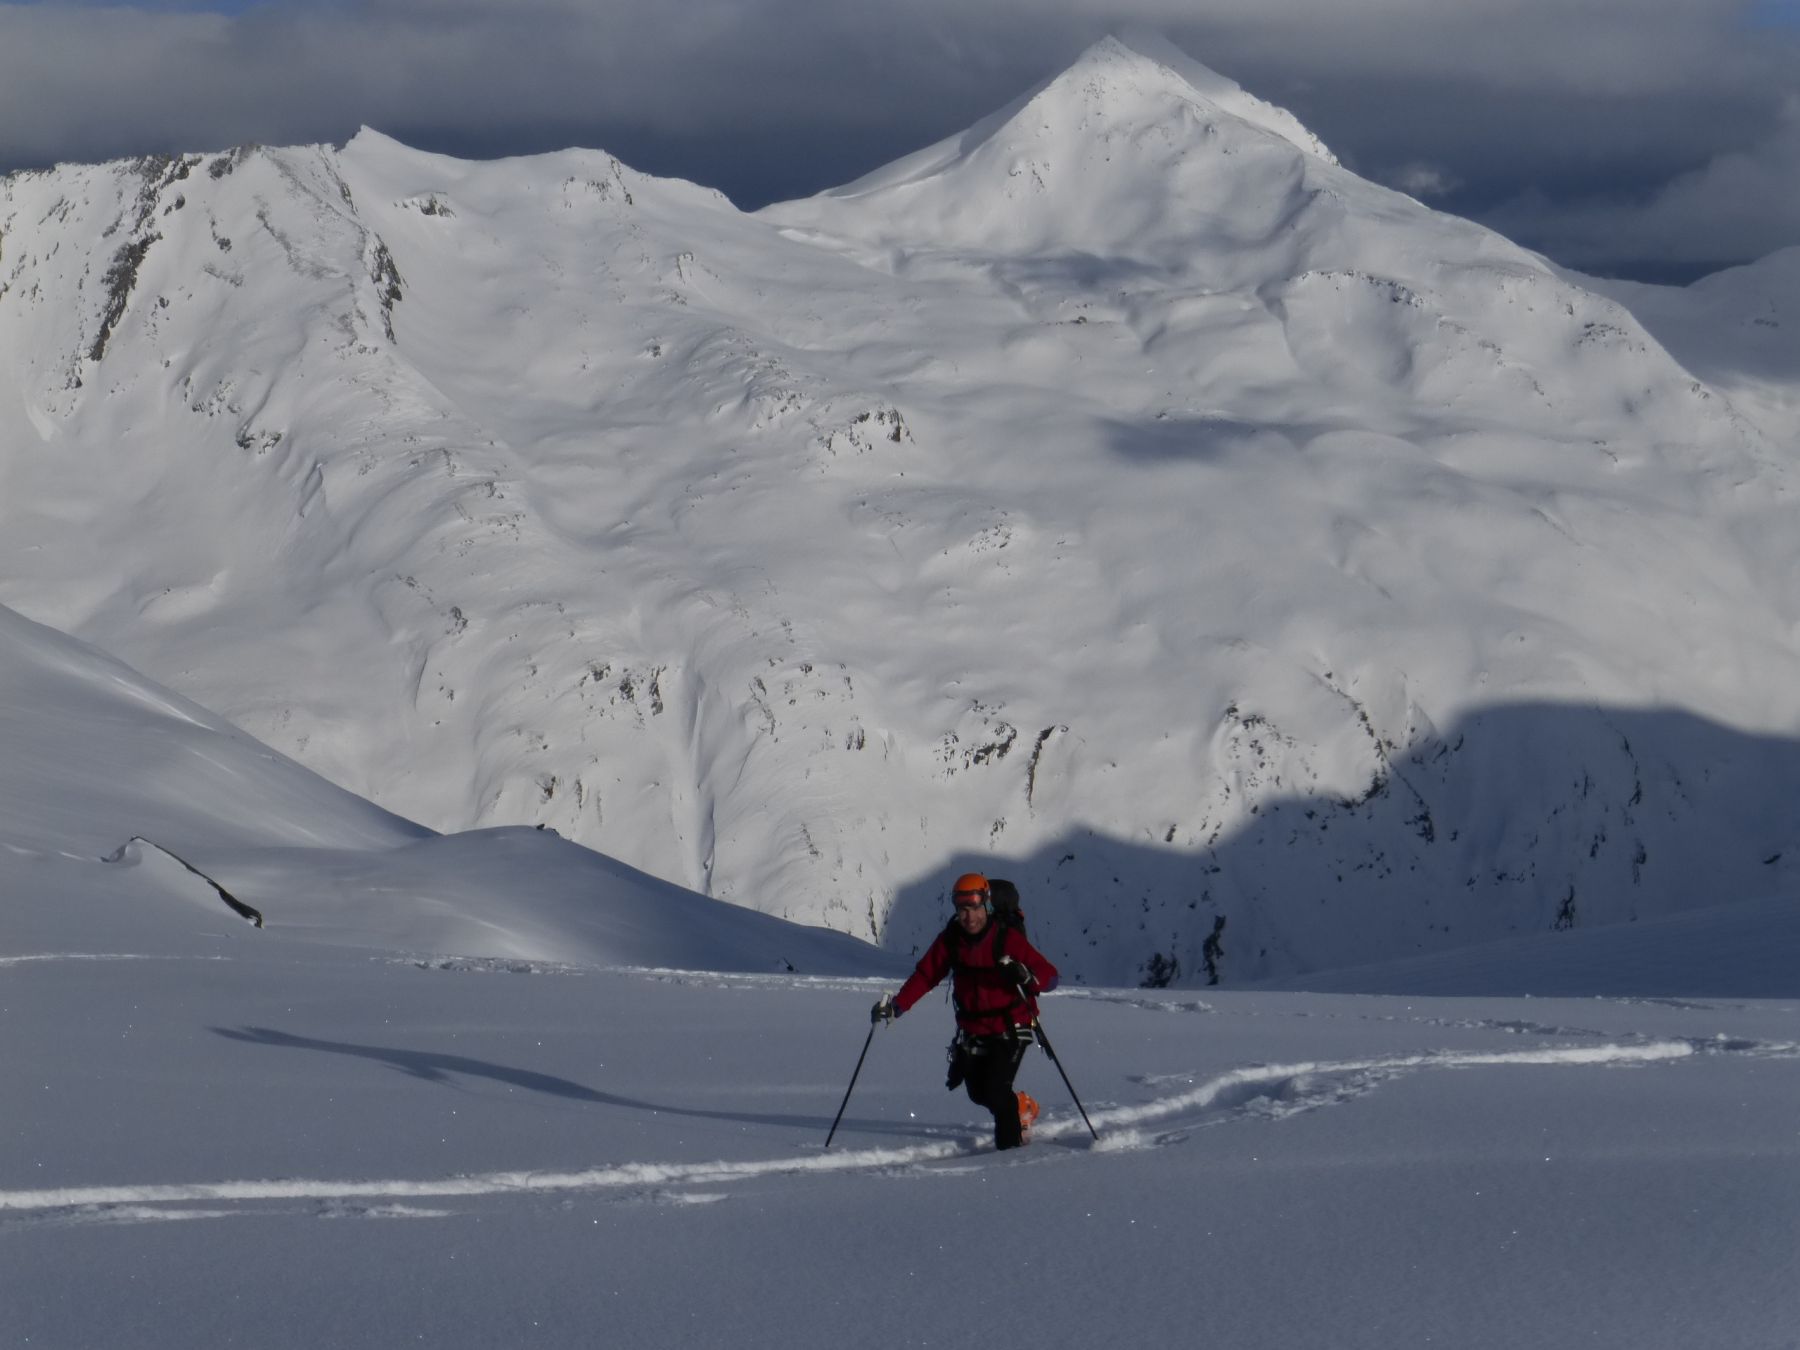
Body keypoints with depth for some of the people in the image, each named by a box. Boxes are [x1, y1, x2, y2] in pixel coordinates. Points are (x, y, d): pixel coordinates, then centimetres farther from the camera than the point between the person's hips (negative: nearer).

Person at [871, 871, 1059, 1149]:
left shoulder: (1007, 938, -16)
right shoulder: (951, 939, -4)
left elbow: (1050, 977, -18)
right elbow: (925, 975, -2)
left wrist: (1025, 976, -40)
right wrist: (897, 1005, -16)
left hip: (1009, 1028, -5)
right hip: (972, 1030, 5)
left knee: (995, 1091, -15)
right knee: (978, 1093, 10)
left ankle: (1010, 1142, 6)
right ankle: (1021, 1106, 39)